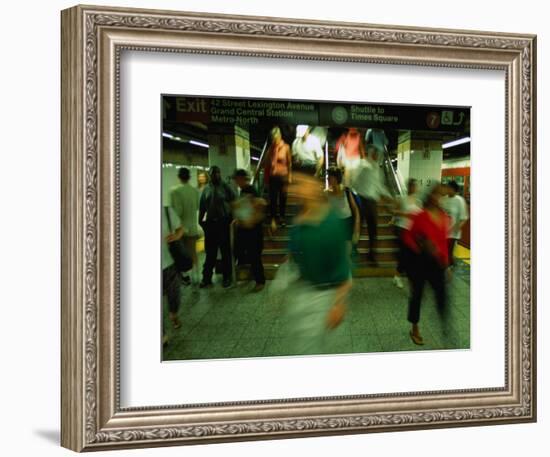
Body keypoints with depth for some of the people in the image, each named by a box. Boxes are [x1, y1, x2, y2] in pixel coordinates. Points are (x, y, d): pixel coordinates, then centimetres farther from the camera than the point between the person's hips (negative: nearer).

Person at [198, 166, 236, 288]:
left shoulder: (225, 187, -1)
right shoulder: (206, 189, 7)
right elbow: (202, 206, 10)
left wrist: (233, 217, -7)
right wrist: (201, 221, 5)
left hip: (224, 222, -2)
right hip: (210, 223, 2)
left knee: (226, 251, 6)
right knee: (210, 252, 6)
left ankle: (227, 277, 15)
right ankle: (206, 278, 12)